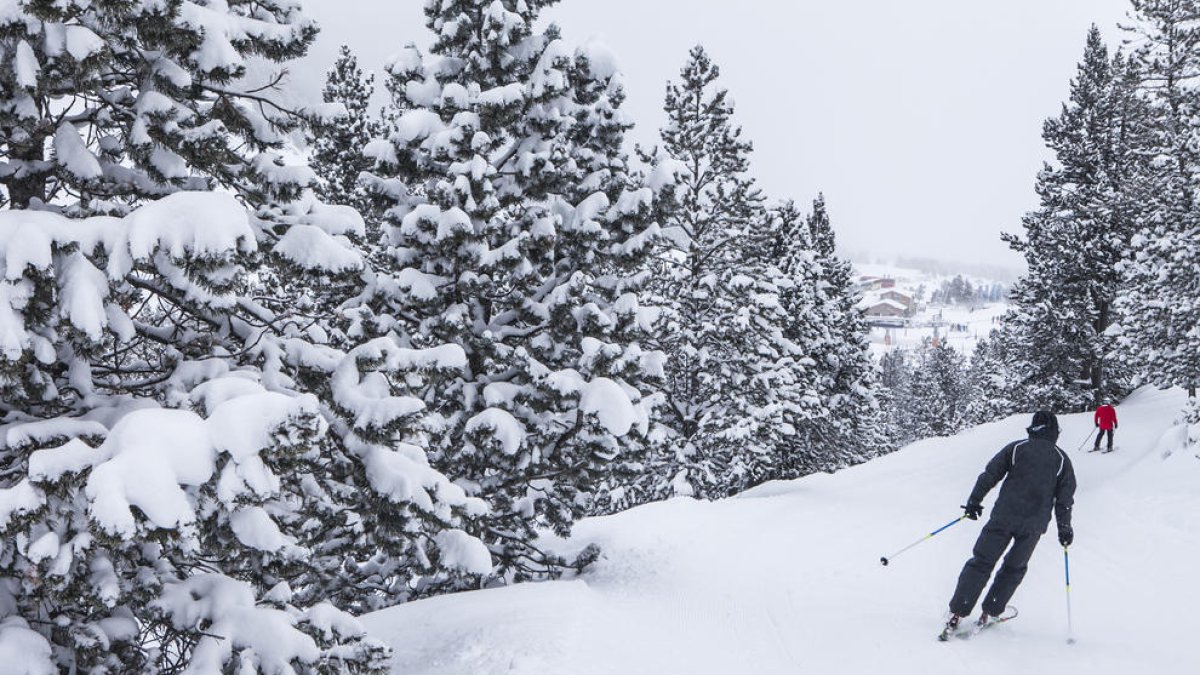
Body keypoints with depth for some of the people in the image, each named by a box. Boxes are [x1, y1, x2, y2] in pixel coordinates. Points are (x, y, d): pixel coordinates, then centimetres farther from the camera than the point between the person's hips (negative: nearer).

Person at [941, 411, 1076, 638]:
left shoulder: (1016, 448, 5)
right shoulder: (1062, 459, 8)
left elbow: (990, 475, 2)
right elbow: (1065, 498, 7)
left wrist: (974, 501, 9)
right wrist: (1064, 529, 14)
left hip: (1004, 516, -1)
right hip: (1035, 523, 1)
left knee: (982, 562, 4)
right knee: (1014, 568, 19)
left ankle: (957, 613, -3)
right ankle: (990, 612, 16)